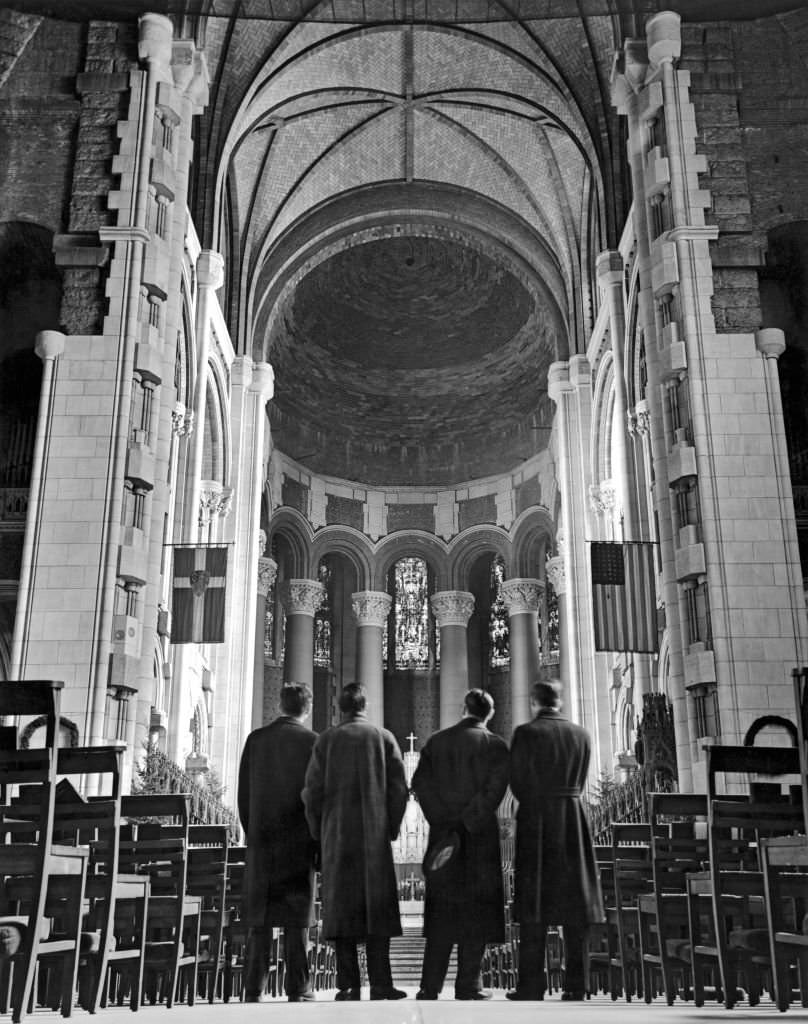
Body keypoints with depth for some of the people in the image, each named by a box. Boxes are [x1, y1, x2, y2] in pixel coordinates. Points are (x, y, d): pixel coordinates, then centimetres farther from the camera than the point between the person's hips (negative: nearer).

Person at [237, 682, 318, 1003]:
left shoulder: (255, 739, 4)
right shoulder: (311, 741, -5)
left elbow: (243, 793, 6)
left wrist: (252, 832, 14)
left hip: (261, 839, 3)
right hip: (298, 841, -3)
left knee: (259, 919, 8)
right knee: (296, 918, 3)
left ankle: (254, 990, 8)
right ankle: (297, 989, 3)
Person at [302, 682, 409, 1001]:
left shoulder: (327, 739, 2)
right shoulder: (384, 738, 2)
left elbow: (312, 790, -2)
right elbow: (399, 789, -2)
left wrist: (318, 832, 8)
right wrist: (391, 828, 8)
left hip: (337, 835, 0)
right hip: (374, 835, 0)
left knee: (341, 907, 4)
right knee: (377, 906, 4)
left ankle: (349, 984, 2)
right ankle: (380, 984, -1)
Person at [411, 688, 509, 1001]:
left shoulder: (436, 741, 7)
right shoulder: (494, 744, -2)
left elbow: (420, 782, -3)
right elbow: (494, 789, -14)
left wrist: (444, 820, -6)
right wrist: (469, 821, -12)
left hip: (442, 832, 3)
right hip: (480, 835, -3)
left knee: (441, 908, 9)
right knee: (475, 907, 6)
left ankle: (431, 986, 8)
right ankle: (468, 984, 7)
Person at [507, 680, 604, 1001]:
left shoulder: (526, 733, -8)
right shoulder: (581, 734, 6)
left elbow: (516, 781, -5)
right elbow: (579, 782, 9)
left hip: (536, 819, -3)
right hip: (573, 818, 4)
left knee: (534, 902, 2)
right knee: (574, 901, 8)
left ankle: (531, 984, 2)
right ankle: (575, 984, 9)